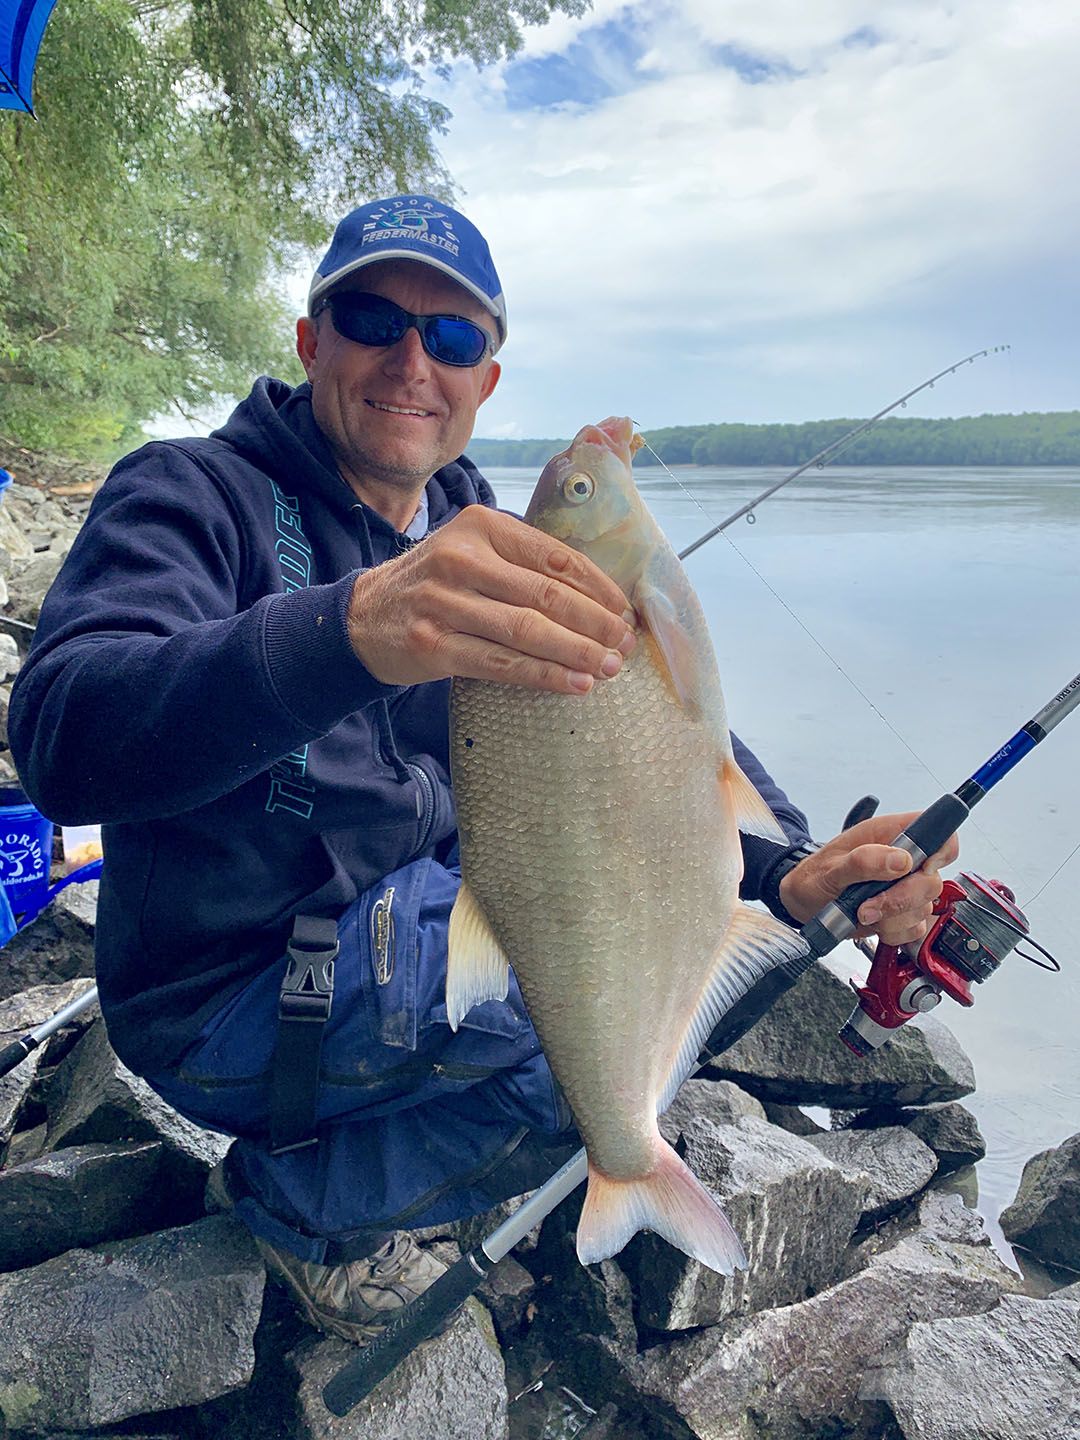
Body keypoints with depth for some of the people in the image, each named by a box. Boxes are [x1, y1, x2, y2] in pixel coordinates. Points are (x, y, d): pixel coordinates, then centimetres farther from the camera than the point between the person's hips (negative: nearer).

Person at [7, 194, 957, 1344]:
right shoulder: (192, 495, -14)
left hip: (412, 913, 7)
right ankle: (302, 1199, 1)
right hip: (230, 994, -7)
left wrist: (788, 866, -20)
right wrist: (351, 630, -50)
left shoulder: (480, 542, 5)